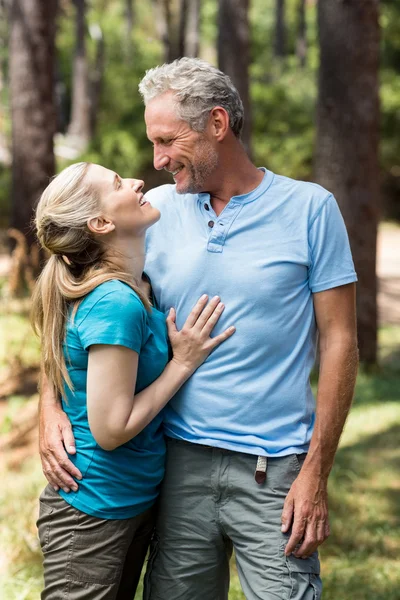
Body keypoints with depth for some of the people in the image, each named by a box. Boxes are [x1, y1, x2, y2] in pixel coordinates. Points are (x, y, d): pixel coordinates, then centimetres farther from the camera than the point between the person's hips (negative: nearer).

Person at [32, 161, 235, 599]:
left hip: (136, 500, 9)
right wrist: (183, 363, -18)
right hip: (94, 514, -9)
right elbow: (111, 430, -23)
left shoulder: (136, 288, 2)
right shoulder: (115, 304, -25)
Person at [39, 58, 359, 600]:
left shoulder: (310, 209, -4)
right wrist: (50, 405, -6)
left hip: (273, 472, -3)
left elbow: (338, 341, -3)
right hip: (181, 461, 3)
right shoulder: (155, 210, 4)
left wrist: (316, 474, -8)